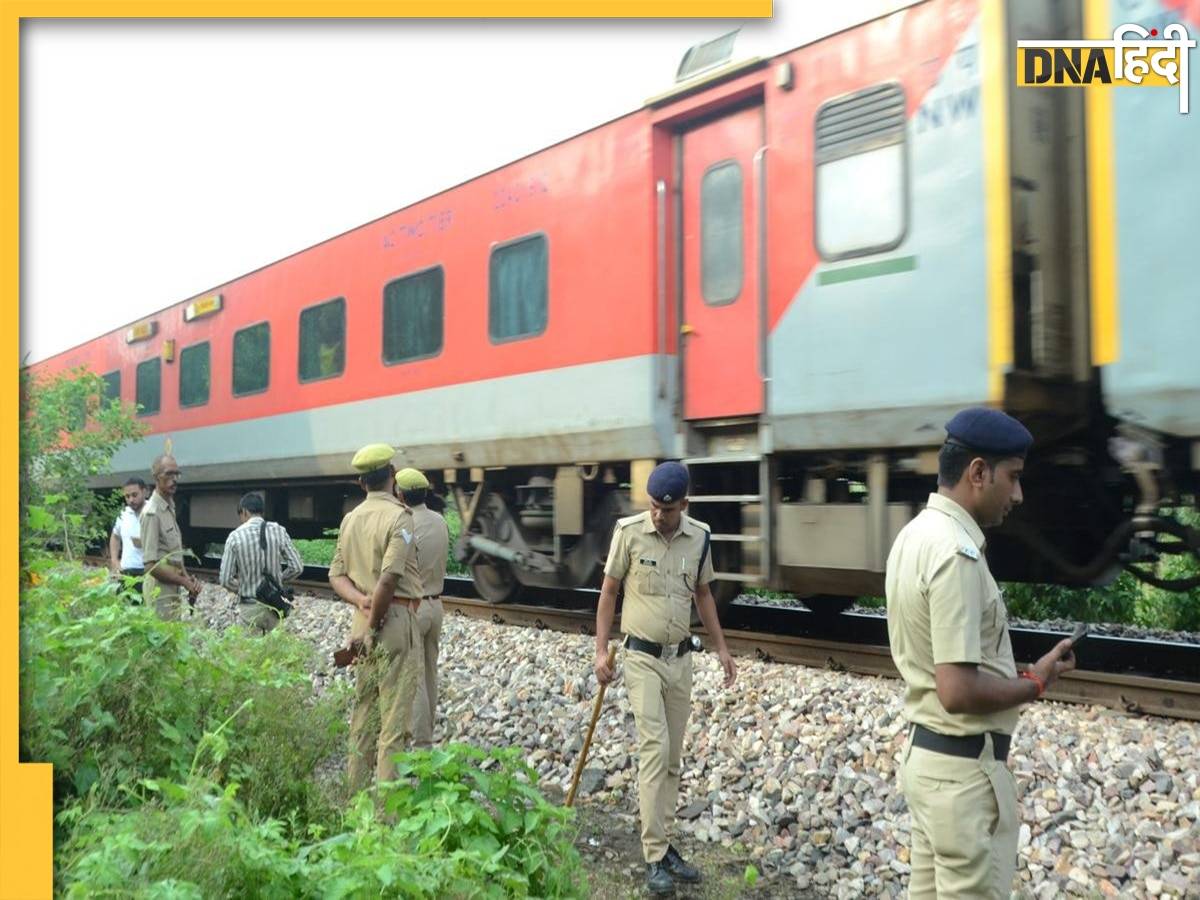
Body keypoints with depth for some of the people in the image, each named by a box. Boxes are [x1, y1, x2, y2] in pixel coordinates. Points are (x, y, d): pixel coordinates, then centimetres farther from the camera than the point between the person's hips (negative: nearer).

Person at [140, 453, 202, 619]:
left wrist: (188, 578, 4)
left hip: (173, 587, 9)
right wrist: (185, 582, -13)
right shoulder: (152, 512, -15)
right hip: (159, 587, -9)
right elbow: (150, 565, -19)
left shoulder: (170, 509, 13)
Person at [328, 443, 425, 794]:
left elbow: (337, 575, 9)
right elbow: (389, 578, -21)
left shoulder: (350, 518, 11)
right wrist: (373, 624, -12)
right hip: (395, 620, -7)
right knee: (394, 716, -3)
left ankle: (357, 791, 23)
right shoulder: (399, 516, -13)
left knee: (364, 711, 15)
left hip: (364, 619, 8)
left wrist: (361, 601, -5)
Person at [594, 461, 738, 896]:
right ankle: (655, 857, -4)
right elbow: (608, 591, -3)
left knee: (672, 757, 10)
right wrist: (601, 650, -7)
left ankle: (660, 844, 21)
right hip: (643, 657, -4)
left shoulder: (699, 536, -1)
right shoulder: (629, 531, -12)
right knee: (654, 750, -11)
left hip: (681, 657, 4)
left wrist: (721, 647, 12)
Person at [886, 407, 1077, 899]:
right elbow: (959, 691, -27)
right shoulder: (957, 553, -23)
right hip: (964, 767, -9)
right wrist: (1036, 682, -11)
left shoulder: (918, 533, 7)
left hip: (926, 751, 9)